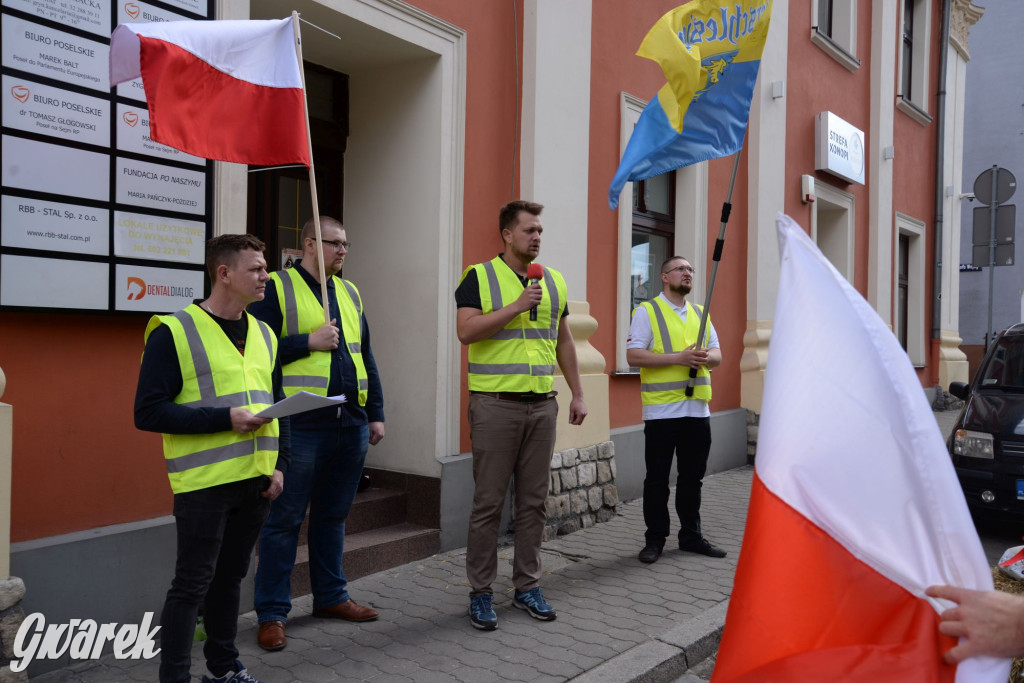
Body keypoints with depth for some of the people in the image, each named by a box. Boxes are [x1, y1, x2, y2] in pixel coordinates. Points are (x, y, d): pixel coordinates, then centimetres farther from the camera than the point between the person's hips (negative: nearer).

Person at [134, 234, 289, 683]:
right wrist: (224, 418, -20)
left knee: (230, 576, 18)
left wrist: (280, 465, 6)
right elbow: (148, 411, -14)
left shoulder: (264, 334, 12)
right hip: (204, 483, -6)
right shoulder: (174, 332, -9)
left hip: (255, 480, 6)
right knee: (192, 583, 1)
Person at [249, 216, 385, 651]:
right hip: (301, 424, -6)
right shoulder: (277, 288, -2)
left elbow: (366, 357, 19)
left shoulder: (349, 292, 17)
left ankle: (331, 596, 28)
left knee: (333, 516, 15)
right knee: (284, 519, 1)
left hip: (351, 424, 6)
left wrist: (376, 414, 15)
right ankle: (272, 613, 11)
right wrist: (309, 342, -14)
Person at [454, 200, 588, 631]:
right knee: (488, 503, 1)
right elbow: (466, 331, -15)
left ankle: (527, 586, 22)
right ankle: (481, 593, 12)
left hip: (542, 405, 5)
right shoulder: (479, 277, -2)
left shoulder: (554, 281, 14)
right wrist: (518, 306, -16)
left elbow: (563, 341, 18)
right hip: (495, 405, -5)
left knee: (533, 501, 10)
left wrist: (578, 394, 14)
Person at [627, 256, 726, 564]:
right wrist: (678, 358, -18)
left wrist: (706, 357, -9)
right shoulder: (647, 311, -2)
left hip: (697, 408, 5)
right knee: (657, 478, 3)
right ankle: (655, 539, 14)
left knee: (692, 477, 13)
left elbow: (717, 354, 16)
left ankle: (691, 535, 25)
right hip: (662, 409, -5)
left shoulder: (700, 313, 17)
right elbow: (633, 355, -11)